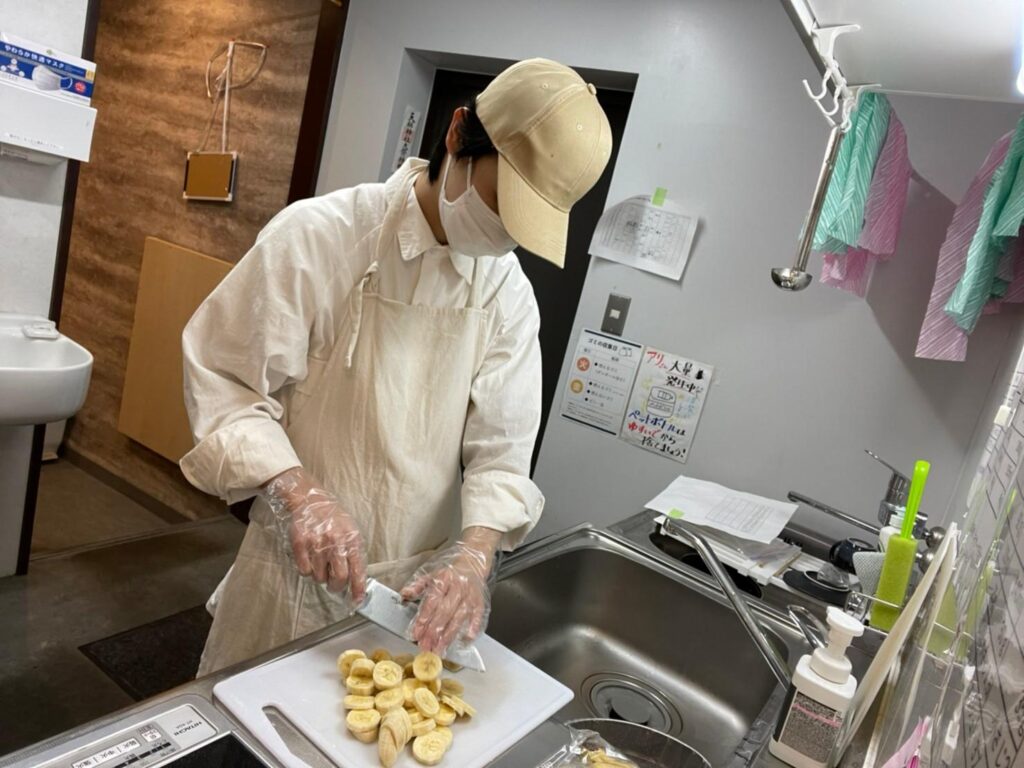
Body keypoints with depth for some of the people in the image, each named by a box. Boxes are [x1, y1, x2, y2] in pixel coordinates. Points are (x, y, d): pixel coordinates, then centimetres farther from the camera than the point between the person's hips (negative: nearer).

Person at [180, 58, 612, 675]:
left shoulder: (510, 294, -3)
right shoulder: (319, 235, -16)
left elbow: (501, 449, -4)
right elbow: (224, 381, -13)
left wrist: (475, 555, -21)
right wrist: (296, 491, -28)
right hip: (300, 572, -3)